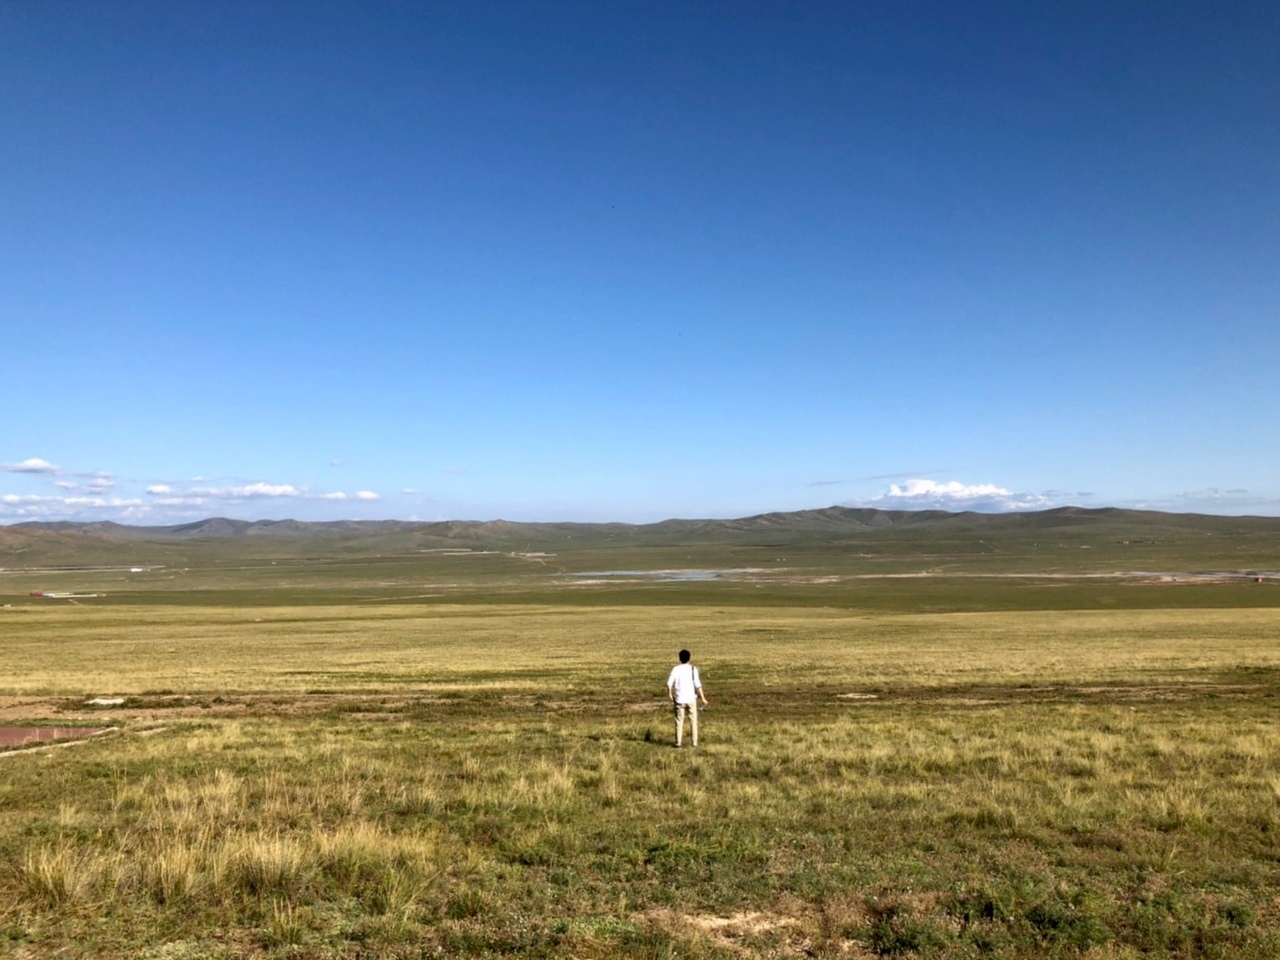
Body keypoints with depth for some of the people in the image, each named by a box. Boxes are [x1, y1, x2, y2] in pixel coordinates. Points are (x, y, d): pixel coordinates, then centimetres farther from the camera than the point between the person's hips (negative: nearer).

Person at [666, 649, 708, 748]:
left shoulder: (676, 669, -3)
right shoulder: (693, 669, -4)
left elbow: (669, 683, -9)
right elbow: (697, 685, -9)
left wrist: (670, 695, 6)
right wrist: (703, 698, -4)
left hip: (679, 699, 0)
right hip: (691, 699, 0)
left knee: (679, 721, 7)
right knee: (693, 721, 11)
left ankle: (678, 743, 4)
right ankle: (694, 742, 11)